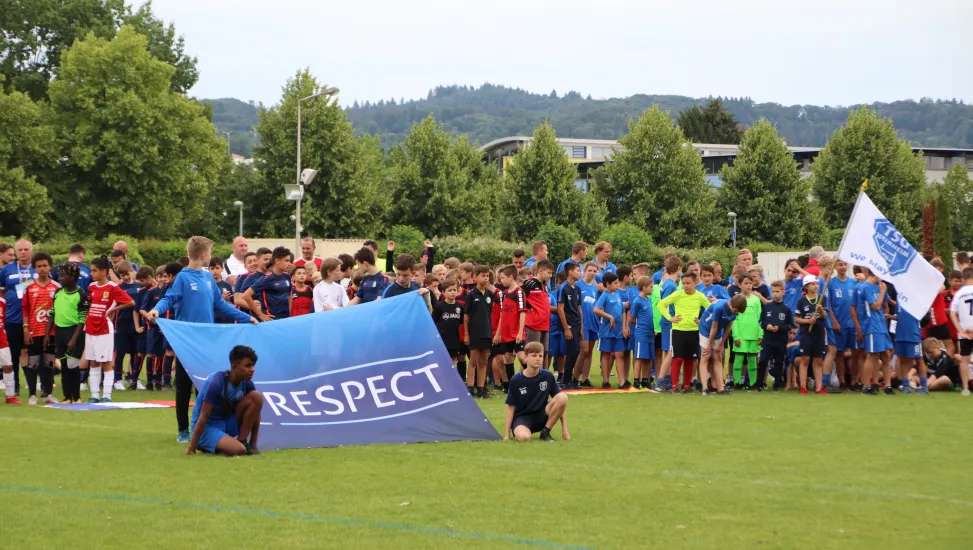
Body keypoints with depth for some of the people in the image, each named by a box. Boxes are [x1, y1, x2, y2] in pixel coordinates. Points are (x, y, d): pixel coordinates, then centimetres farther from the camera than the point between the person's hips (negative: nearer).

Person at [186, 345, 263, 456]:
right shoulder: (216, 383, -26)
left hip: (227, 423, 7)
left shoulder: (246, 383, -6)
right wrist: (191, 449, -22)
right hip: (208, 427, -7)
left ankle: (242, 442, -5)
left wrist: (253, 442, -1)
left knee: (257, 397, -14)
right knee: (239, 450, -31)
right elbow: (203, 417, -24)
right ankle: (205, 445, -2)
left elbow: (255, 411, 4)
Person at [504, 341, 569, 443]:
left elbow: (561, 403, 0)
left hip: (541, 416, 3)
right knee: (523, 437, -39)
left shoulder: (548, 376, -4)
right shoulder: (516, 380, -9)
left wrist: (564, 430, -6)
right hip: (522, 418, -3)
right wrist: (506, 435, -6)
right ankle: (519, 431, 0)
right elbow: (511, 407, -3)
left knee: (563, 397, -23)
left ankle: (545, 432, -8)